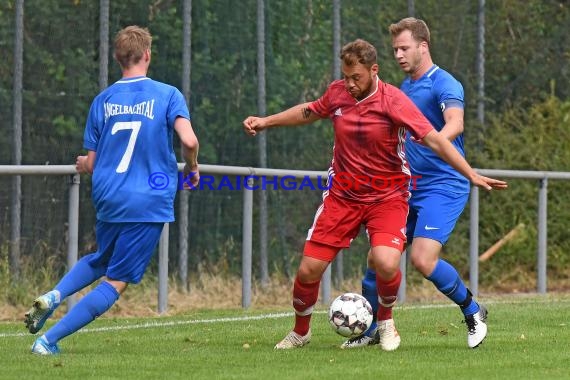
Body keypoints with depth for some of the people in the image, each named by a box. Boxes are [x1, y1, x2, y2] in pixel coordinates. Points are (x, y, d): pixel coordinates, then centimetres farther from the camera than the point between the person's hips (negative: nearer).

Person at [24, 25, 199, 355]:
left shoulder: (102, 101, 6)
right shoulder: (168, 95, -4)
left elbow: (91, 164, 7)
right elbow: (189, 140, -18)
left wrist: (82, 166, 30)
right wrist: (192, 169, 2)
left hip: (108, 201, 4)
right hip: (149, 204, -4)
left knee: (100, 261, 30)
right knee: (116, 282, 1)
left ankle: (53, 296, 2)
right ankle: (49, 340, -10)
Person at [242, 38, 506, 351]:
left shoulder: (393, 100, -18)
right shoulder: (337, 93, -3)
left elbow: (434, 139, -21)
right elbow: (308, 112, 21)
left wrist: (472, 175, -28)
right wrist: (266, 122, 23)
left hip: (387, 196, -4)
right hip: (342, 195, 4)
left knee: (386, 263, -28)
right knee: (308, 269, -3)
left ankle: (386, 321, 4)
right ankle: (300, 332, 26)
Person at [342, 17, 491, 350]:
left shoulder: (444, 84, -13)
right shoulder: (405, 87, 14)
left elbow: (455, 123, -33)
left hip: (443, 187, -8)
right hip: (409, 188, 8)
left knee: (423, 259, -21)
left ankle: (473, 311, 1)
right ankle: (370, 330, 18)